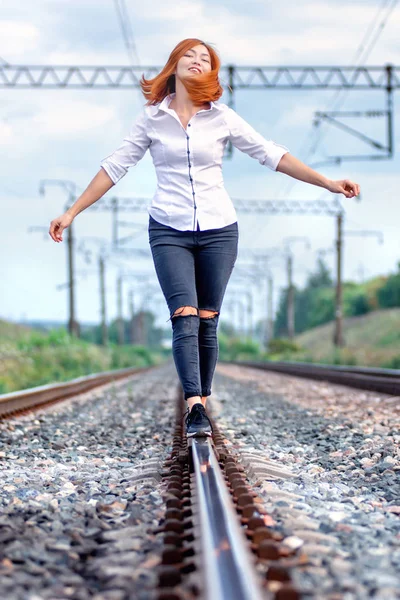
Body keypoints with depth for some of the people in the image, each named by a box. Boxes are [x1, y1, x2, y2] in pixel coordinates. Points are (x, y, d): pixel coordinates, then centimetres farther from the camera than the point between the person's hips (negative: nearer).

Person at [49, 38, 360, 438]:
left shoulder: (222, 118, 3)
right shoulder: (152, 118, 2)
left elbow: (271, 155, 3)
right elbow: (115, 167, 5)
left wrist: (328, 183, -3)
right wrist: (72, 213, 3)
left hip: (218, 230, 1)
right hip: (169, 232, -1)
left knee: (207, 322, 2)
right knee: (185, 318, -15)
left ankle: (202, 404, 12)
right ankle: (194, 408, -24)